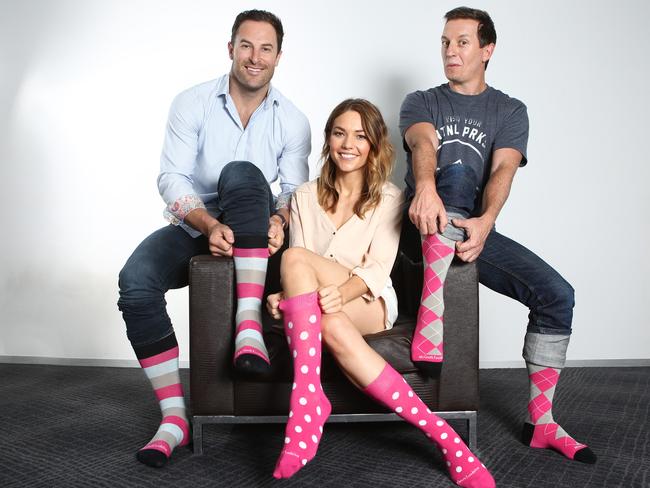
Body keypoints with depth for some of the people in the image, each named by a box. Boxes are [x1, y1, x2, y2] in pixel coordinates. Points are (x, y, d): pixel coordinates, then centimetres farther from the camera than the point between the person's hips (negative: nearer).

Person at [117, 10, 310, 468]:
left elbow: (294, 188, -3)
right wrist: (210, 225, -29)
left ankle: (249, 323, -38)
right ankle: (174, 417, -20)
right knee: (136, 281, -29)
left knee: (242, 172, -33)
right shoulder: (193, 103, -4)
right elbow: (172, 178, -12)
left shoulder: (293, 121, 0)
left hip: (252, 236, 0)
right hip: (194, 228, 1)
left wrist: (278, 219, -27)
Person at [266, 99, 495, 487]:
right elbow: (301, 273, 6)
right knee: (334, 327, -37)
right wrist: (286, 295, -17)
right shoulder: (305, 196, 15)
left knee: (295, 258, -32)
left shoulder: (389, 198, 7)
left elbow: (378, 268, -7)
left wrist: (341, 293, -28)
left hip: (371, 305, -3)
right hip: (313, 309, 3)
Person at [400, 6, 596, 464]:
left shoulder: (510, 111, 11)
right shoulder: (421, 102, 10)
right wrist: (425, 187, -39)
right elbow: (423, 143, -15)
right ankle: (430, 324, -40)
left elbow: (503, 170, -9)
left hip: (476, 228, 2)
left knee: (557, 293, -17)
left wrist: (485, 222, -31)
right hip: (426, 229, -2)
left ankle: (541, 422, -3)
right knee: (457, 172, -34)